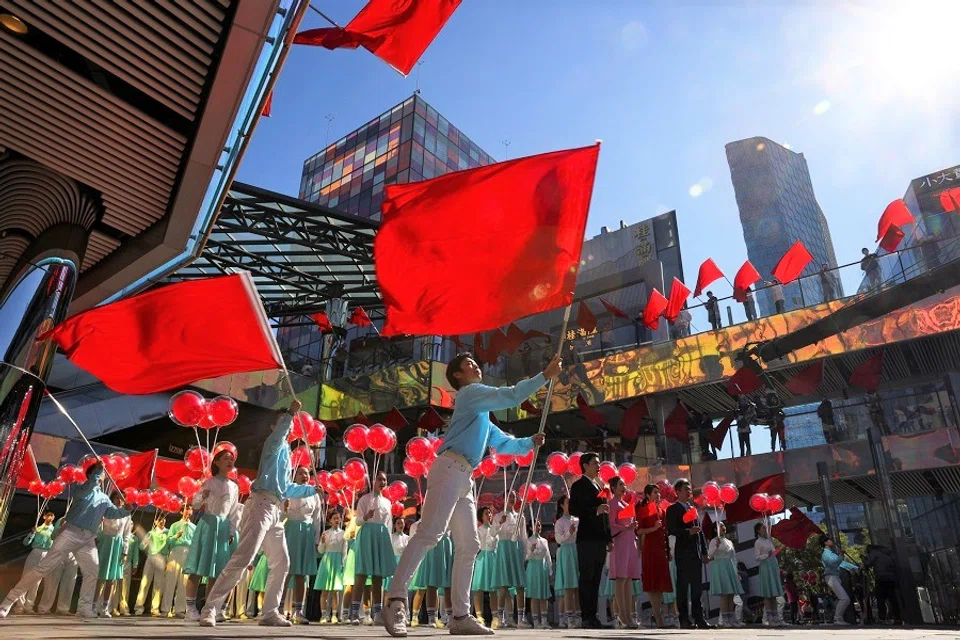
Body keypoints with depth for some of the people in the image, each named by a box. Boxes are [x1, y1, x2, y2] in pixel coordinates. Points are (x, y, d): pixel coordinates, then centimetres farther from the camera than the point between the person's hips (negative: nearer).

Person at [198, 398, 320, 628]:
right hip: (261, 505, -9)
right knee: (242, 559, -17)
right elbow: (278, 433, -26)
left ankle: (270, 613, 16)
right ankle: (209, 610, -13)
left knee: (281, 563, 11)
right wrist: (290, 413, -37)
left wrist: (313, 489, 40)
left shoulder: (284, 451, 27)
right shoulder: (274, 444, 4)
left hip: (274, 511, 10)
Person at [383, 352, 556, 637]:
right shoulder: (470, 393, 4)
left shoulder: (481, 414, 32)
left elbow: (503, 443, 38)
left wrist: (530, 442, 25)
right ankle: (396, 601, -25)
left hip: (465, 479, 10)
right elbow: (511, 395, -6)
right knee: (429, 533, -21)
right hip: (450, 470, -10)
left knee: (469, 546, 6)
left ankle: (460, 616, 8)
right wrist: (546, 375, -2)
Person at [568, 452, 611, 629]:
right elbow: (573, 510, -13)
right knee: (587, 578, -6)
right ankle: (587, 617, -3)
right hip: (587, 539, -8)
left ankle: (593, 616, 13)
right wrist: (595, 510, -21)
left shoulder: (599, 486, 21)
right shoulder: (579, 485, -4)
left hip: (600, 539, 8)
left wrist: (608, 537, 17)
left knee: (595, 579, 9)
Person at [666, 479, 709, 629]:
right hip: (683, 553, -7)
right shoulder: (673, 509, -3)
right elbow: (671, 530, -13)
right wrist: (688, 532, -24)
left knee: (697, 586, 8)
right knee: (683, 586, -3)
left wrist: (703, 551, 16)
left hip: (696, 553, 7)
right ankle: (684, 619, 2)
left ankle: (699, 618, 13)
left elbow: (699, 530, 21)